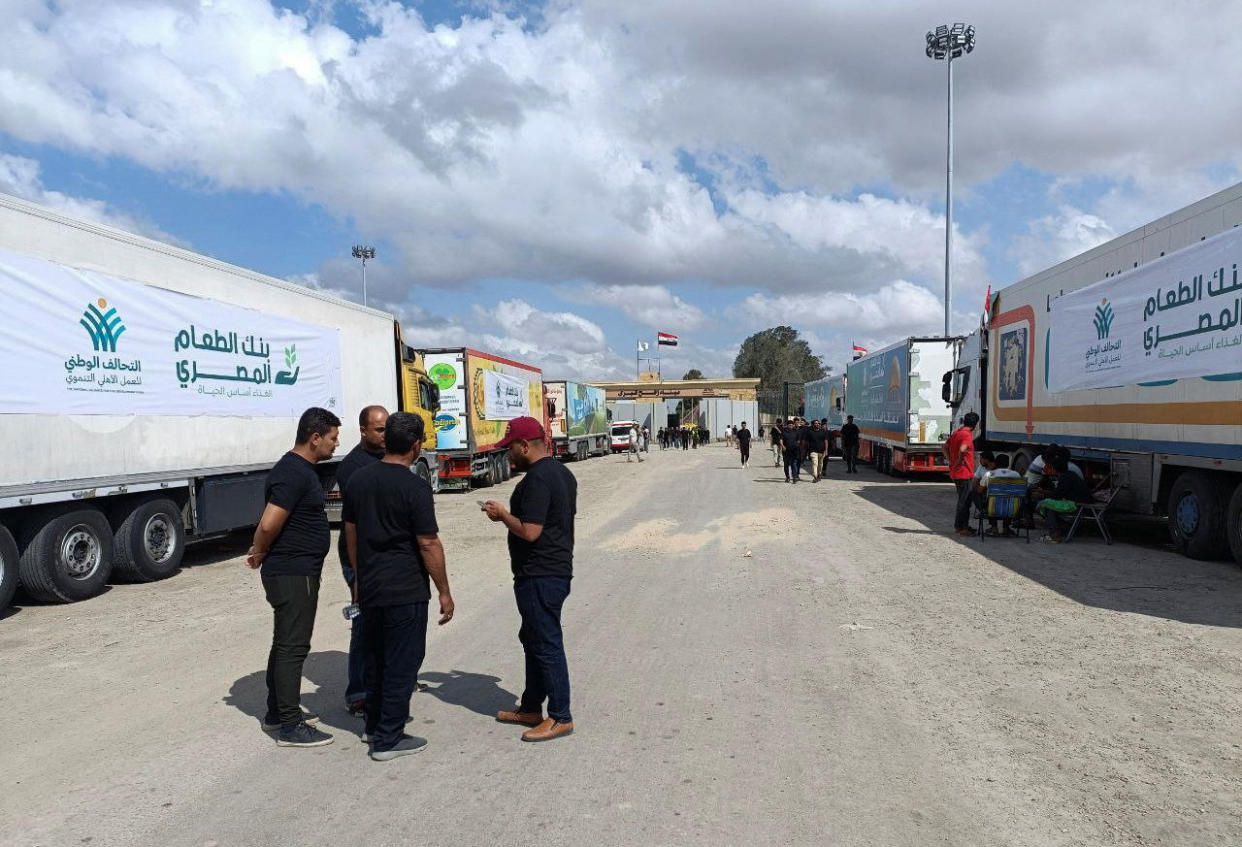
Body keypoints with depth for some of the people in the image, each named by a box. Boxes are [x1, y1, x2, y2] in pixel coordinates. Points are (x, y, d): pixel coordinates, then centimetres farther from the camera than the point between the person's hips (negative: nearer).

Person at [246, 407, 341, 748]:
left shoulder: (300, 469, 13)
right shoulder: (294, 474, -21)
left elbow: (270, 524, 22)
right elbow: (268, 525, -25)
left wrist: (261, 552, 13)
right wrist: (260, 553, -8)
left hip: (297, 571, 10)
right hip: (293, 574, -10)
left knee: (286, 642, 18)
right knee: (292, 646, -4)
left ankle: (277, 711, 30)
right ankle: (289, 726, 4)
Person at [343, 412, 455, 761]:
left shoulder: (359, 479, 4)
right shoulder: (414, 487, -17)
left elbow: (351, 532, 12)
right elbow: (428, 544, -16)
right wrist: (444, 591, -8)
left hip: (369, 587, 7)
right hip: (406, 590, -7)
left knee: (376, 658, 20)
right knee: (402, 663, 4)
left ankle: (375, 725, 33)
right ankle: (388, 739, 10)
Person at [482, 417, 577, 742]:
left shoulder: (536, 479, -20)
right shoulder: (563, 473, 12)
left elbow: (529, 531, -26)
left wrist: (502, 514, -9)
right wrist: (512, 513, 15)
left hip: (539, 576, -11)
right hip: (558, 569, 11)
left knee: (546, 644, -2)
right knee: (533, 638, 19)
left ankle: (560, 718, 8)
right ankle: (531, 708, 30)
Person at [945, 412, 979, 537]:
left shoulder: (956, 432, 12)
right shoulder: (967, 434, -17)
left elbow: (945, 447, 20)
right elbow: (962, 450, -34)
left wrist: (950, 461, 14)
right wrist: (959, 461, -19)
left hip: (956, 473, 10)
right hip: (964, 473, -10)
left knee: (964, 500, 17)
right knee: (964, 501, -3)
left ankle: (964, 525, 23)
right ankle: (959, 527, 1)